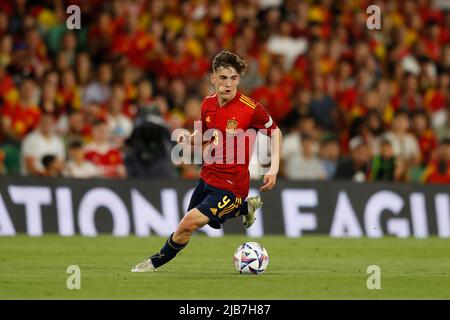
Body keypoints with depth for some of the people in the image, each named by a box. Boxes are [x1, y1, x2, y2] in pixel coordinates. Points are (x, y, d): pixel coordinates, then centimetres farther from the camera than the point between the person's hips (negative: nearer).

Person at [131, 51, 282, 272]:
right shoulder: (208, 104, -1)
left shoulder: (250, 108, -19)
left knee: (189, 224, -18)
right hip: (208, 177, 7)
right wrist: (190, 138, -5)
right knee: (191, 224, 24)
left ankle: (158, 261, 9)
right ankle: (244, 207, 42)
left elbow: (275, 132, -3)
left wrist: (274, 169, -10)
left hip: (231, 185, -7)